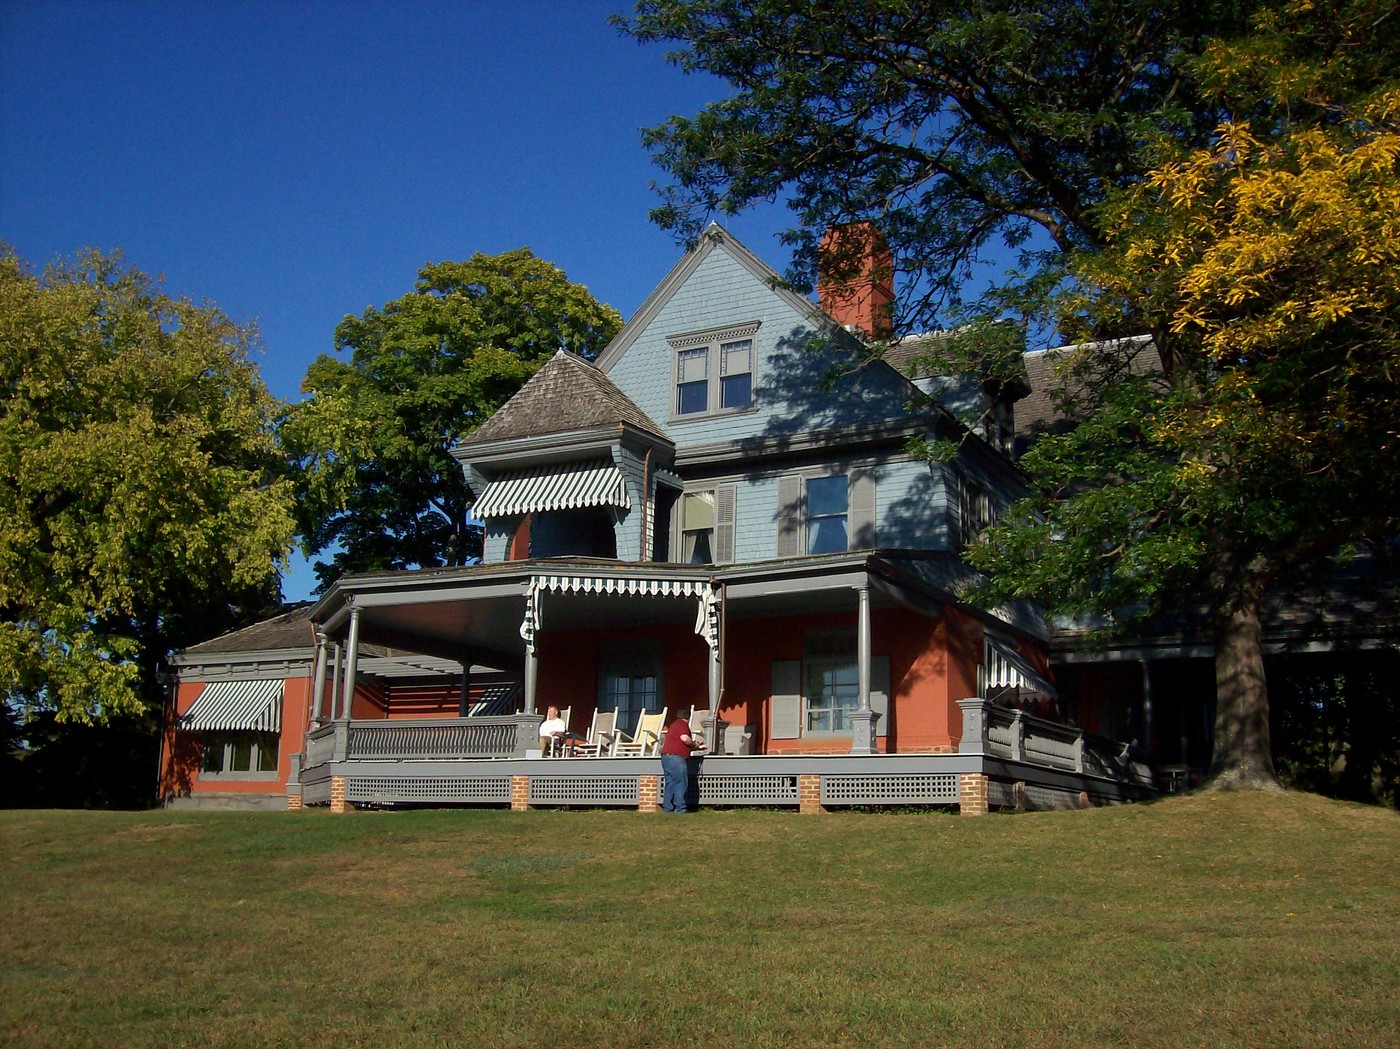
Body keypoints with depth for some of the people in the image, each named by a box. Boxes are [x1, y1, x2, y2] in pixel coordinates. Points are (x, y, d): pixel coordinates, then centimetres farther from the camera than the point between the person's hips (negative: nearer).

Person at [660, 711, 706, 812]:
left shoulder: (674, 725, 27)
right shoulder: (682, 723, -4)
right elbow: (685, 738, -20)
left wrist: (696, 747, 24)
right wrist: (694, 745, -2)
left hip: (666, 756, 10)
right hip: (675, 757, -10)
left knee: (670, 783, 9)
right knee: (681, 783, -8)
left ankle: (667, 808, 6)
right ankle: (680, 809, -12)